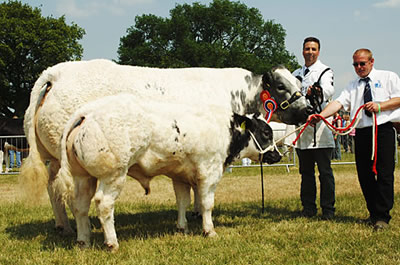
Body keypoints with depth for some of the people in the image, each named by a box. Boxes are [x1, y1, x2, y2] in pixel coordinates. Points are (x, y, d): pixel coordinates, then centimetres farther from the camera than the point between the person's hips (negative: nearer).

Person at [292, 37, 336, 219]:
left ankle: (328, 209, 2)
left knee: (325, 171, -3)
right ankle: (308, 207, 17)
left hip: (320, 130, -5)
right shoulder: (296, 74, 19)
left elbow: (329, 89, -20)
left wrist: (318, 91, -43)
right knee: (306, 171, 9)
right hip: (301, 128, 5)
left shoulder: (325, 71, 1)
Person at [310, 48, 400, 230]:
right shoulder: (352, 86, 18)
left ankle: (383, 217, -8)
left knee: (384, 173, -9)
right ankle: (373, 214, 14)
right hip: (361, 132, 4)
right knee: (364, 175, 4)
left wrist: (379, 106, -13)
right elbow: (338, 103, 3)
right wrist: (320, 115, -15)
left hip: (383, 129, -4)